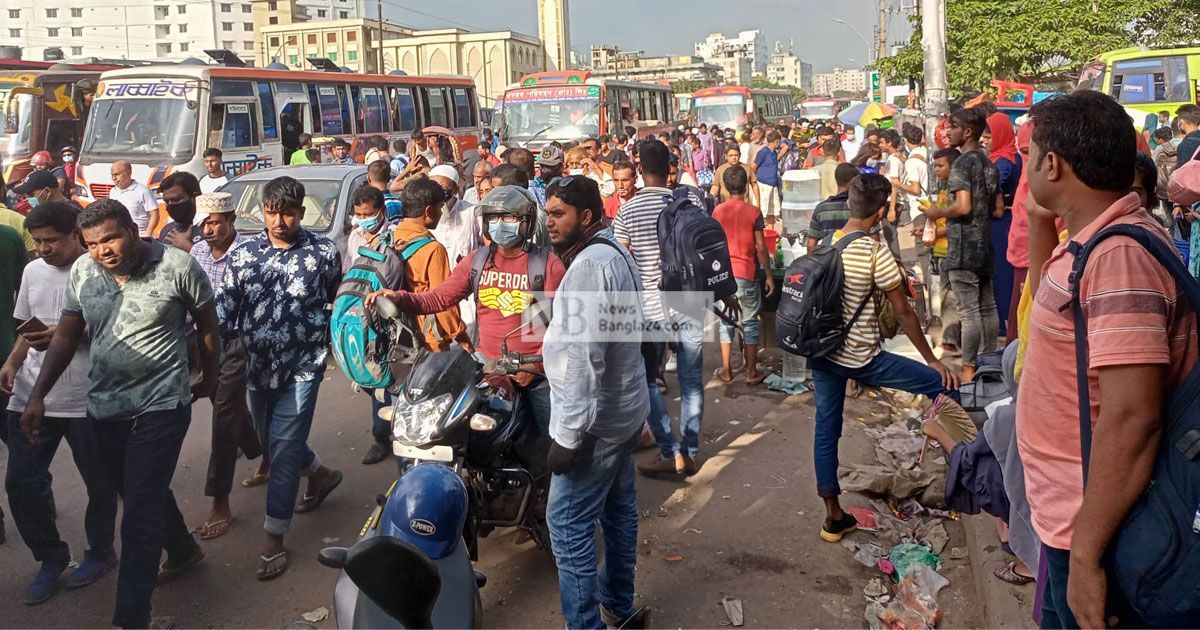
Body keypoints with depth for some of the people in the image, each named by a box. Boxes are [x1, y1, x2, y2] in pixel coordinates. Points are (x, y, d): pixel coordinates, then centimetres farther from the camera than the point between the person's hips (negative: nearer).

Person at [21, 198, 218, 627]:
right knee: (145, 492, 21)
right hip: (104, 405, 5)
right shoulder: (82, 272, -1)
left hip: (160, 404, -5)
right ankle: (183, 551, 47)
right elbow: (66, 336, 9)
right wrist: (37, 396, 4)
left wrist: (208, 378, 11)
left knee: (140, 510, -5)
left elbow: (207, 327, 1)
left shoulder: (178, 267, -13)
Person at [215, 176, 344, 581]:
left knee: (284, 449, -5)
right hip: (258, 367, 4)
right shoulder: (243, 256, 1)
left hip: (302, 367, -4)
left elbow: (338, 303, 8)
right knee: (274, 441, 20)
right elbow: (224, 312, -1)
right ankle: (320, 474, 49)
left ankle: (274, 538, 4)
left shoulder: (323, 252, -5)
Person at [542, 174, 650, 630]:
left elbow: (584, 356, -26)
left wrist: (570, 433, -25)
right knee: (618, 509, 18)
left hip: (594, 418, -11)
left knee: (568, 524, -5)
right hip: (621, 407, 11)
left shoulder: (590, 264, -21)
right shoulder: (613, 252, 12)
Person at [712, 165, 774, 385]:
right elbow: (761, 248, -8)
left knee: (726, 321, 12)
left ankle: (726, 370, 15)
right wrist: (769, 275, 0)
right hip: (747, 274, -3)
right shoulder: (753, 212, -8)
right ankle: (752, 372, 12)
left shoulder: (718, 211, 1)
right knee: (750, 323, 6)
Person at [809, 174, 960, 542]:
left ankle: (834, 517, 22)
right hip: (860, 359, -7)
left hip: (821, 353, 7)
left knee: (826, 430, 13)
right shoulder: (875, 253, -16)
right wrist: (932, 360, -1)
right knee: (943, 385, 6)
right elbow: (903, 312, -11)